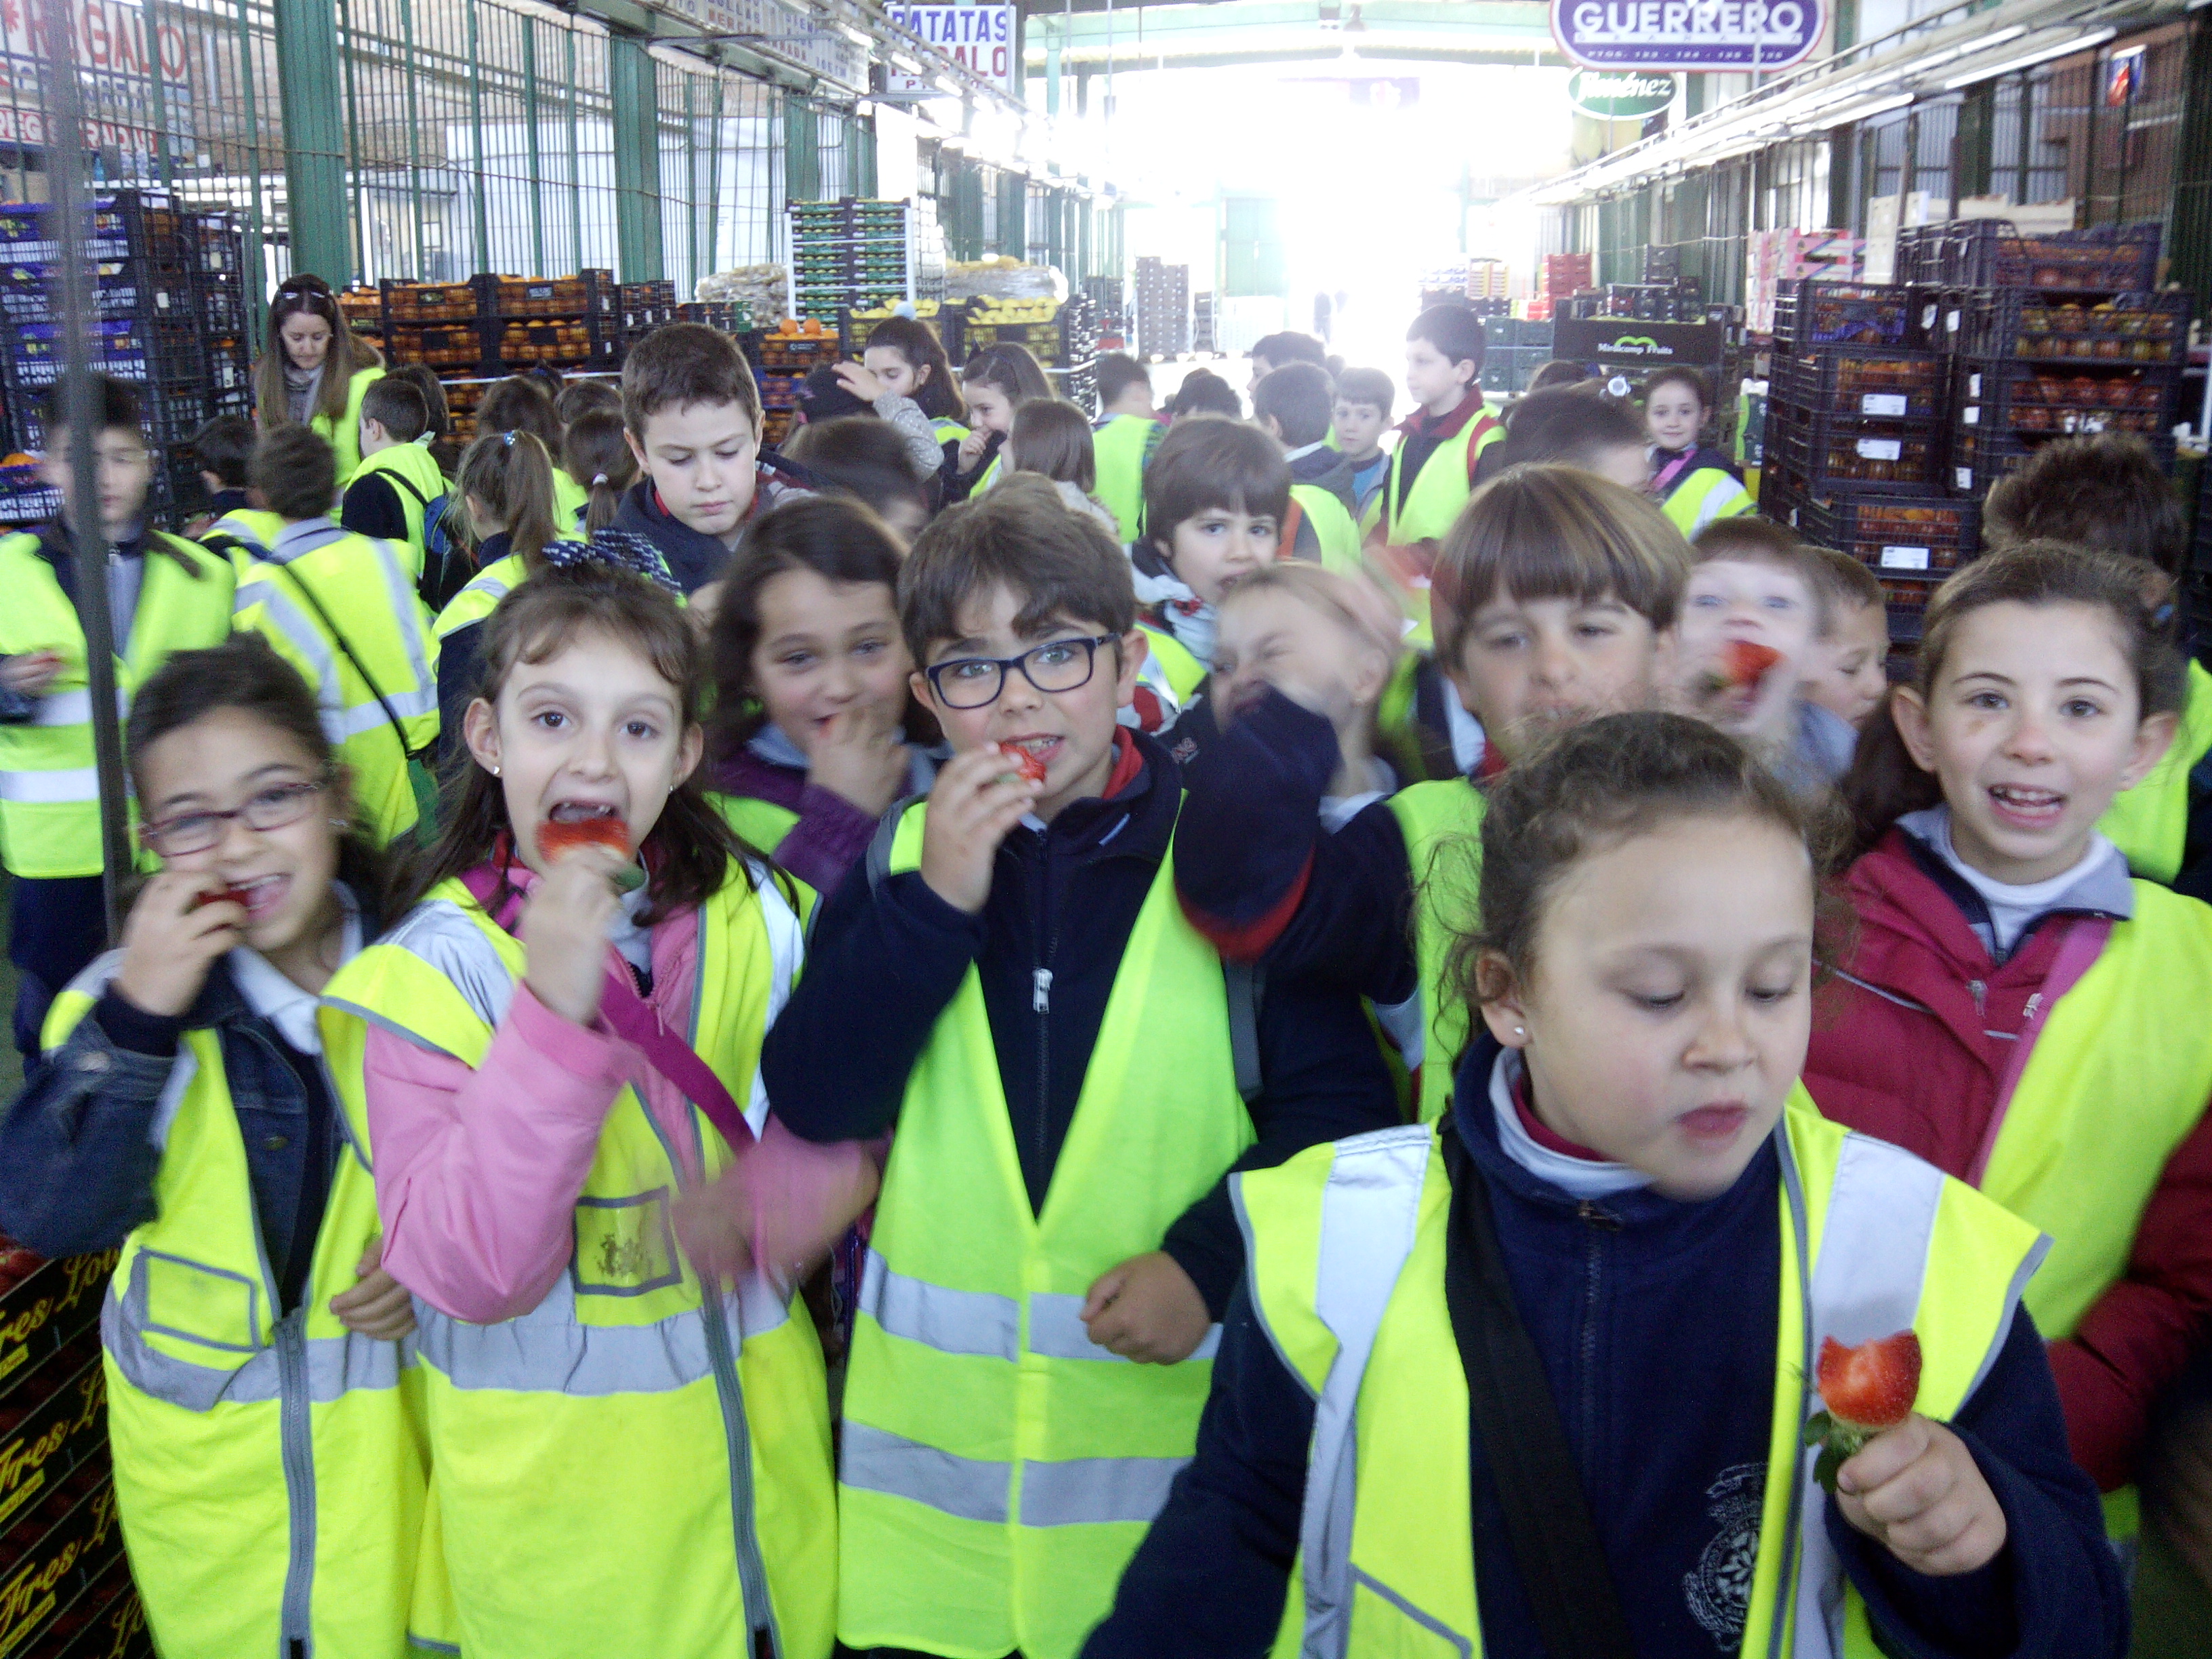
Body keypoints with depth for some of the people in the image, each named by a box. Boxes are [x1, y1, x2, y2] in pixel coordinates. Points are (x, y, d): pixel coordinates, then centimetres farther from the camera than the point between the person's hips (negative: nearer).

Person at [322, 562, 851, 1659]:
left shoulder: (752, 918, -5)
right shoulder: (429, 973, -15)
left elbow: (828, 1139, 4)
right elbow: (469, 1275, -23)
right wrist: (554, 1014, -33)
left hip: (755, 1436, 3)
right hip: (555, 1479, -3)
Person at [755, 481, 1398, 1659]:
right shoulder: (898, 855, 2)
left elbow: (1337, 1102, -4)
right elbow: (813, 1104, -7)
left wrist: (1210, 1257, -17)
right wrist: (933, 901, -16)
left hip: (1172, 1409, -1)